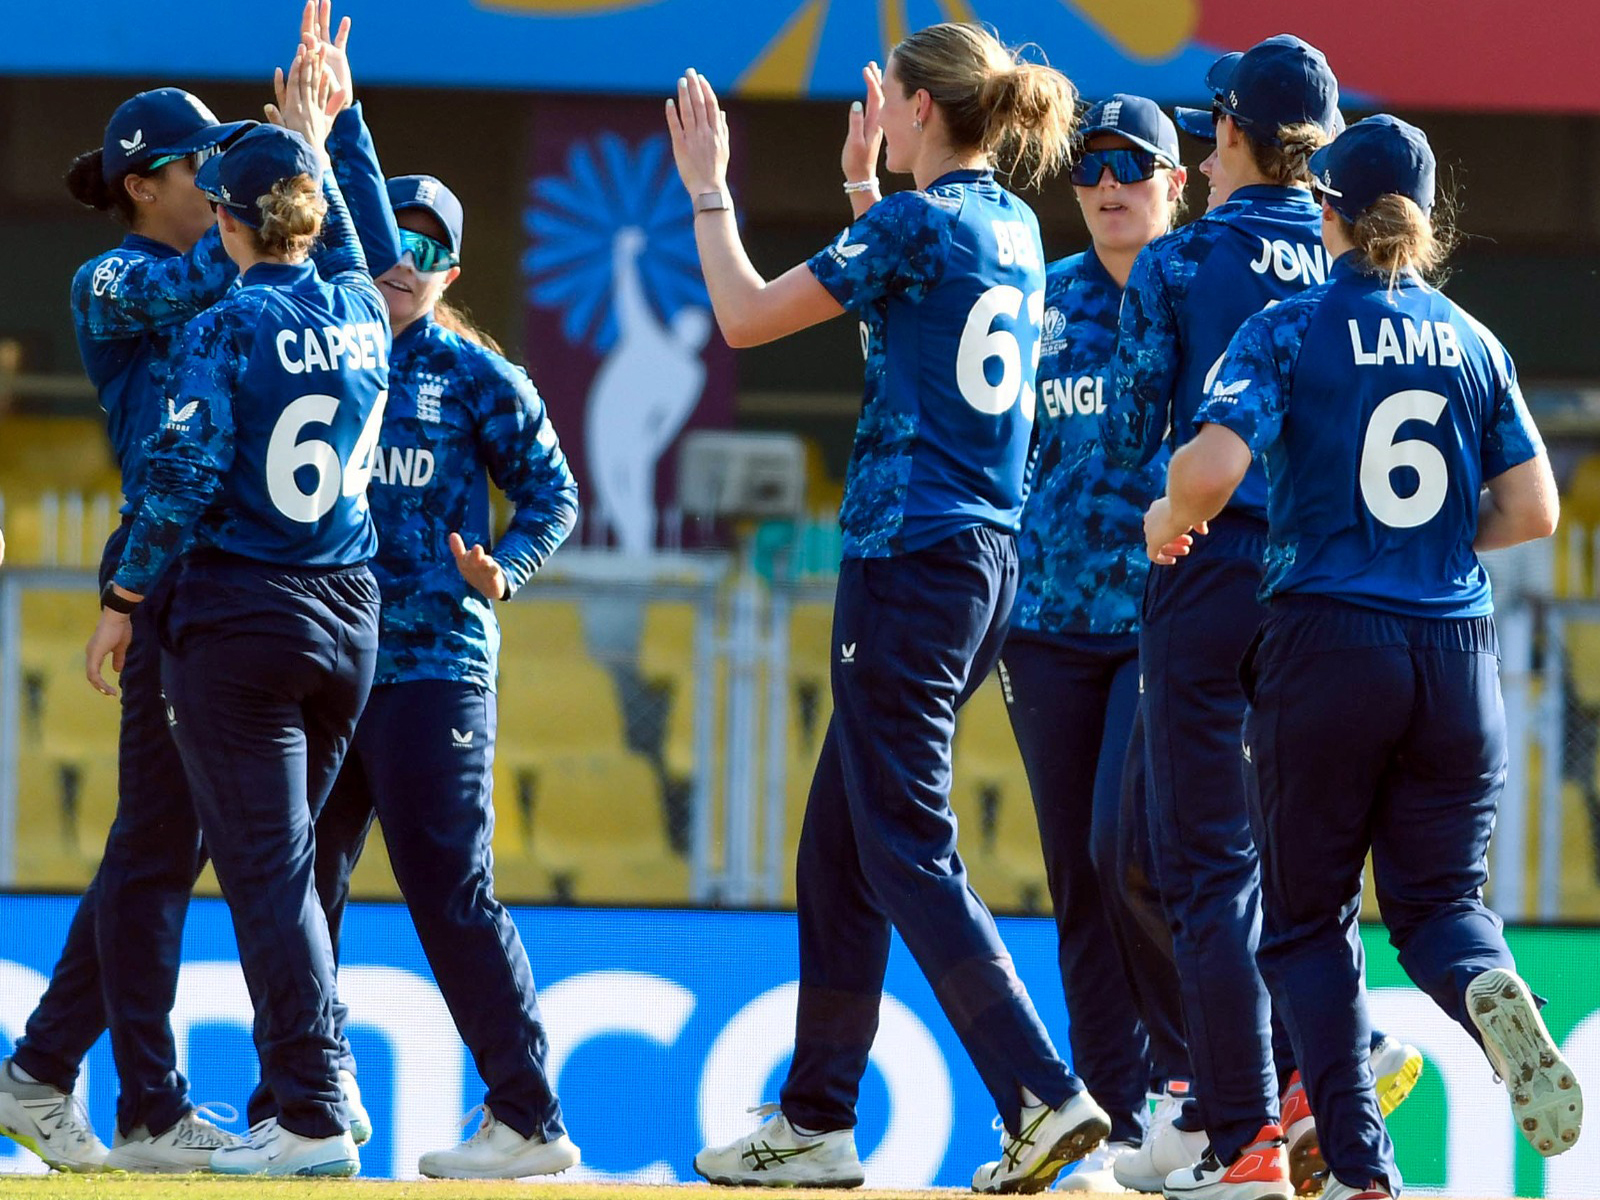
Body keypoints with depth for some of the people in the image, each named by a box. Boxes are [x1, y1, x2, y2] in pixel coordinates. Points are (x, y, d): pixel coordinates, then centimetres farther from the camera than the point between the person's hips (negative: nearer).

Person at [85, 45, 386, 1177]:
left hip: (240, 616, -6)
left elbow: (185, 479, -14)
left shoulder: (229, 327, -10)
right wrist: (317, 139, 42)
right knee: (291, 862, 17)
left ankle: (315, 1118, -10)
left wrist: (124, 601, -4)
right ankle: (312, 1083, 15)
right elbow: (346, 245, 31)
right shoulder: (361, 311, 6)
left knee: (264, 866, -5)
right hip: (350, 617, 6)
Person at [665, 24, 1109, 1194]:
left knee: (910, 854, -8)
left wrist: (708, 189, 5)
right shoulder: (1013, 229, 12)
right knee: (839, 846, 15)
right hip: (988, 560, 9)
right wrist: (864, 181, 35)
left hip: (911, 559, -9)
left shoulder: (913, 222, -12)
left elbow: (747, 314, -8)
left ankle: (1045, 1094, -18)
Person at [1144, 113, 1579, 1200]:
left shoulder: (1291, 330, -3)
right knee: (1437, 897, 12)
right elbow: (1533, 510, 7)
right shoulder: (1473, 344, 9)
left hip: (1327, 643, -3)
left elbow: (1213, 464, -17)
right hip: (1457, 656, 3)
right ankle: (1490, 990, -25)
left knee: (1309, 917, 7)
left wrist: (1169, 519, 4)